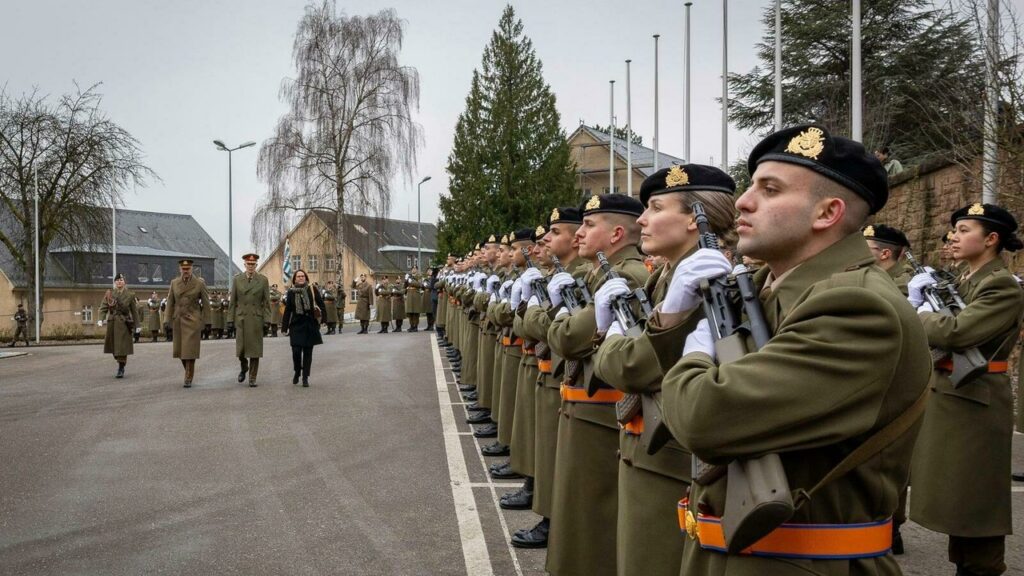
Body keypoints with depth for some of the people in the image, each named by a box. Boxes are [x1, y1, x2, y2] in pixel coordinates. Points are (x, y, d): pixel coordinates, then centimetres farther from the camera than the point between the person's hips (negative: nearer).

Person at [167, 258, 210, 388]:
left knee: (190, 350, -6)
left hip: (193, 321, -4)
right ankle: (190, 371, 29)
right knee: (179, 350, 7)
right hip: (178, 321, 4)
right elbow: (170, 303, 7)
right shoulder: (174, 283, 5)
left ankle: (188, 379, 1)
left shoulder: (200, 283, -3)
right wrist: (169, 322, 2)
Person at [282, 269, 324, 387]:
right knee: (296, 351, -7)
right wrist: (284, 327, 3)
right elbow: (287, 311, 4)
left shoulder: (312, 290, 0)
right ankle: (297, 372, 19)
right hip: (296, 325, 0)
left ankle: (305, 378, 12)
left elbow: (321, 304, 6)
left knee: (308, 352, 3)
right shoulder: (291, 292, 2)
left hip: (310, 325, 0)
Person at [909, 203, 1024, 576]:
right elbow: (932, 335, 12)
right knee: (954, 490, 17)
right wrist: (917, 302, -3)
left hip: (975, 404, -9)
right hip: (946, 399, 9)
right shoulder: (960, 281, 13)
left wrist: (924, 314, -10)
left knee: (975, 493, -1)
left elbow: (955, 334, -27)